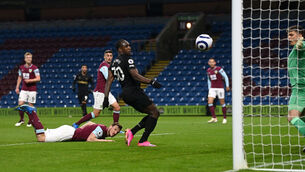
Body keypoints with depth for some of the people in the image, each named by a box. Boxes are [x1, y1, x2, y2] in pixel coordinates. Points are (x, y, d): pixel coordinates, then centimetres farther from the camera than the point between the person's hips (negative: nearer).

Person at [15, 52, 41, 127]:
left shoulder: (34, 68, -7)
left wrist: (29, 80, -20)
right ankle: (21, 119, 10)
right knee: (20, 104, -6)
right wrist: (17, 87, 12)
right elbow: (19, 78, 18)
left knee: (30, 105, -1)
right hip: (24, 89, 4)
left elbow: (38, 78, -10)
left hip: (32, 89, -4)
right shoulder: (21, 67, 8)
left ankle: (30, 121, 12)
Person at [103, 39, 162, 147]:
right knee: (154, 112, -4)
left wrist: (106, 98, 10)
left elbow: (109, 81, 12)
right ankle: (143, 141, -11)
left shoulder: (114, 63, 16)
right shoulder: (127, 59, -9)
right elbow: (135, 75, -21)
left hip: (125, 94, 9)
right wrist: (151, 82, -24)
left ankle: (132, 131, 1)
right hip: (134, 91, -9)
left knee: (153, 114, 14)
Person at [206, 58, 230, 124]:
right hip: (212, 88, 5)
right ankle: (214, 118, -9)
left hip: (220, 88, -5)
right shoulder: (208, 71, 8)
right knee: (209, 102, -11)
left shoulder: (219, 69, -9)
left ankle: (224, 118, 12)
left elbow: (225, 77, -5)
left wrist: (227, 86, -8)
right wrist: (209, 88, 16)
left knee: (222, 103, 1)